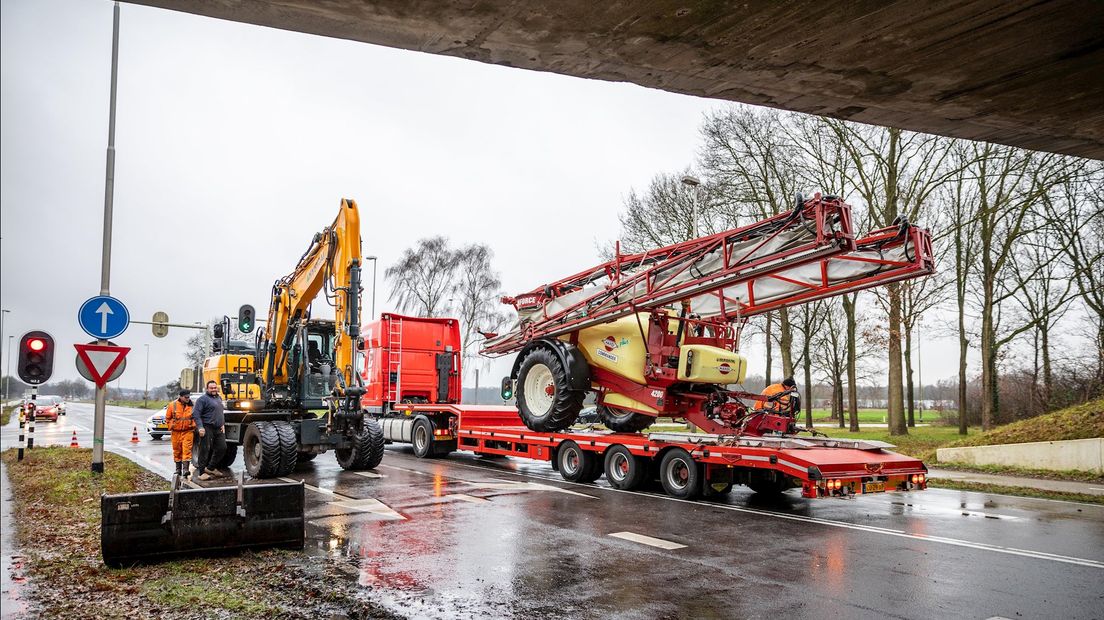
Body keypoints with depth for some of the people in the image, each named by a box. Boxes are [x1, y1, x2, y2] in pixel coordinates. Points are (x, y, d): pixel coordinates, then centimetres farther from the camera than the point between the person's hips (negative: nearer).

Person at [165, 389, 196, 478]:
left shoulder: (192, 405, -2)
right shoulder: (172, 405, -4)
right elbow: (168, 418, 7)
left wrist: (193, 426, 3)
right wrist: (171, 427, 3)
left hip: (188, 431, -1)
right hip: (176, 432, 1)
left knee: (187, 450, -10)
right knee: (177, 451, 11)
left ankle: (186, 469, -13)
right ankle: (178, 468, 23)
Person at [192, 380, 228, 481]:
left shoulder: (219, 398, 18)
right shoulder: (202, 399, -7)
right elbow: (195, 414, -14)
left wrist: (223, 424, 19)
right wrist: (200, 427, -21)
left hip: (218, 429, 8)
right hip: (207, 428, -8)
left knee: (222, 448, 8)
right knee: (205, 450, -4)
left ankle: (210, 468, 22)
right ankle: (202, 473, 3)